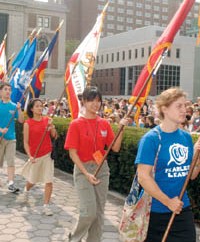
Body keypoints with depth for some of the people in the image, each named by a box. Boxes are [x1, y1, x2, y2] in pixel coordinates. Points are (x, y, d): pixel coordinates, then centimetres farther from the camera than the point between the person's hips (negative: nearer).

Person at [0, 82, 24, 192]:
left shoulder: (14, 106, 4)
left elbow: (21, 120, 0)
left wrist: (19, 109, -13)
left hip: (11, 138, 2)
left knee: (11, 161, -1)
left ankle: (11, 183, 1)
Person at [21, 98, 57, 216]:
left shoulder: (47, 120, 0)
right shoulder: (28, 123, -7)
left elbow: (54, 136, -2)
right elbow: (26, 142, -6)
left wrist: (51, 126, -18)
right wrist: (30, 156, -15)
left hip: (48, 154, 1)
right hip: (35, 156, -1)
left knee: (49, 181, -6)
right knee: (32, 180, 17)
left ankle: (46, 205, 7)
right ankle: (26, 189, 53)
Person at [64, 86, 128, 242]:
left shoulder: (105, 124, 4)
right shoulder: (76, 124, -8)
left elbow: (115, 148, 3)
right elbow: (73, 153, -9)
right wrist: (86, 173, -16)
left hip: (102, 168, 5)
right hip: (83, 169, -4)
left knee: (99, 211, 8)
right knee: (89, 211, -10)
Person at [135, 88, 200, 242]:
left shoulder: (186, 137, 2)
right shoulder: (151, 139, -16)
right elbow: (143, 177, -18)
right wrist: (168, 202, -16)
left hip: (183, 209, 5)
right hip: (155, 210, -5)